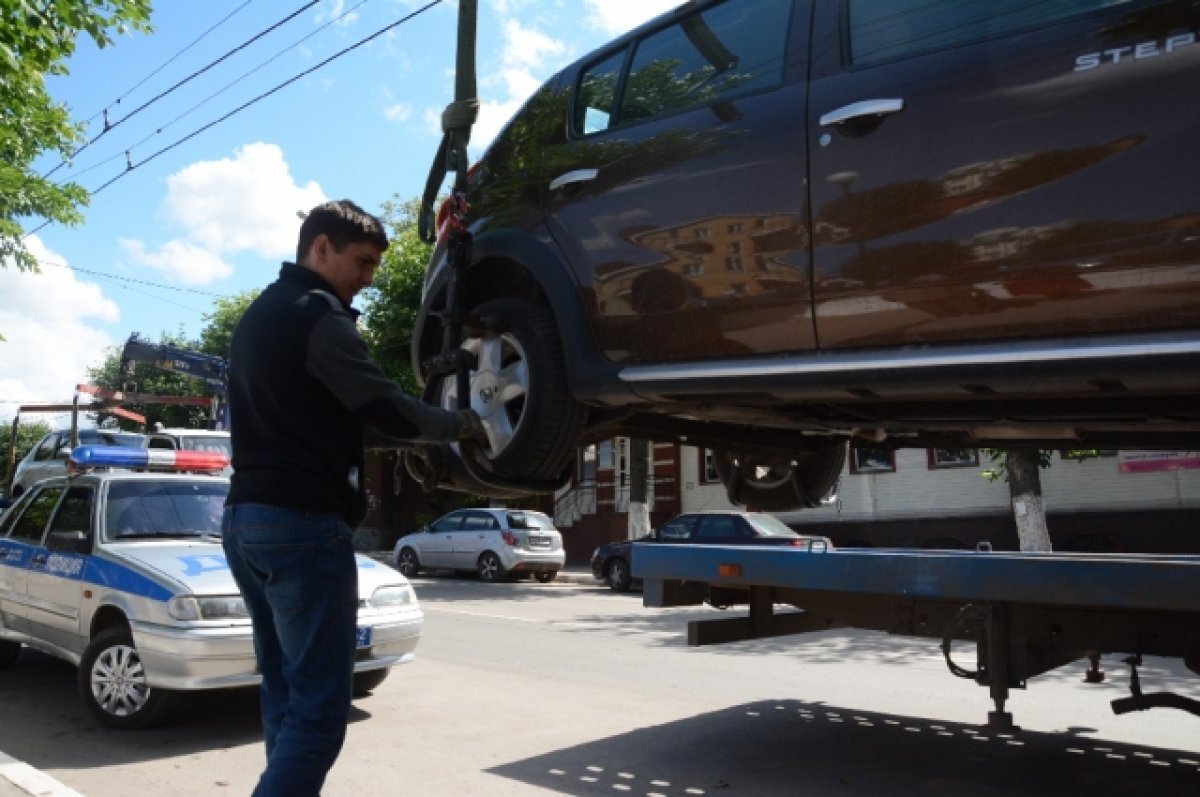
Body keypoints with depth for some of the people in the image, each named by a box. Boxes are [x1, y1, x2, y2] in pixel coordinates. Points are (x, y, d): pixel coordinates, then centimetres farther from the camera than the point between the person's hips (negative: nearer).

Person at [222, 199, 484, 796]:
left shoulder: (259, 315, 20)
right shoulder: (315, 314, -10)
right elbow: (387, 412, -14)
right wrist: (466, 425, 1)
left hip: (246, 517, 10)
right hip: (301, 523, -10)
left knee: (286, 698, 14)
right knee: (319, 707, -6)